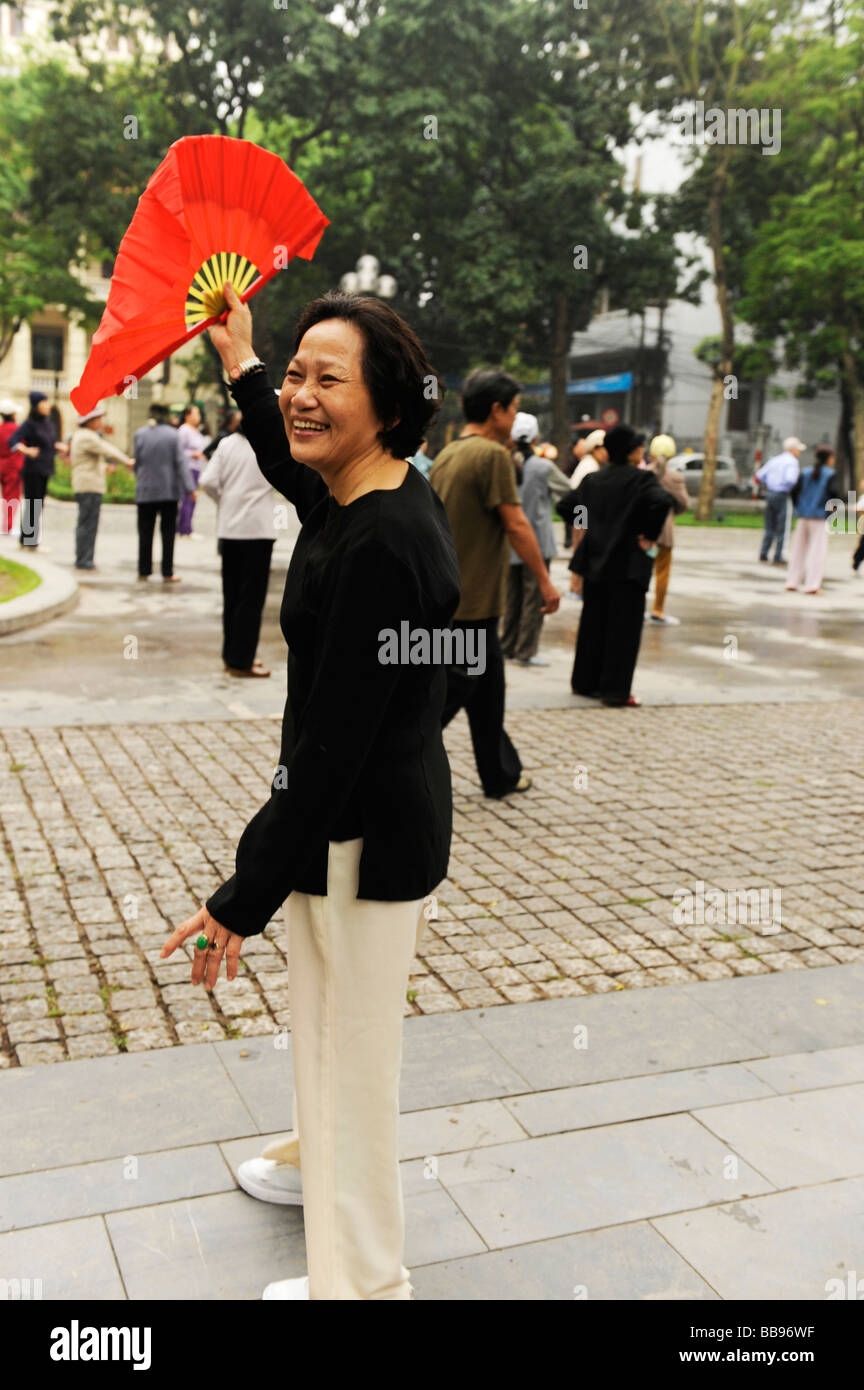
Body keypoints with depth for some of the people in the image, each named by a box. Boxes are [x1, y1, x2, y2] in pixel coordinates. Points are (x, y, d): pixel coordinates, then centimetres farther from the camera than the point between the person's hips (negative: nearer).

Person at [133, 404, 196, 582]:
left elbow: (137, 462, 5)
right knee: (168, 532, 4)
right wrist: (190, 487, -10)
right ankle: (167, 574, 4)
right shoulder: (173, 434, -5)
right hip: (169, 491, -1)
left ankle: (144, 572, 10)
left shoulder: (140, 434, -1)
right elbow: (181, 462, -9)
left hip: (145, 491, 1)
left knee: (145, 532, 8)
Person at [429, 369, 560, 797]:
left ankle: (501, 774, 29)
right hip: (472, 598, -9)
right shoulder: (492, 454, -15)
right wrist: (545, 581, -8)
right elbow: (516, 524, -16)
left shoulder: (447, 454, 11)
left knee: (487, 683, 18)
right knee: (448, 693, -5)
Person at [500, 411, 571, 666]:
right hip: (537, 542, -4)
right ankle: (525, 652, 4)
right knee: (533, 597, 2)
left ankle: (508, 646, 22)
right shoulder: (544, 467, -12)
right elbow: (568, 490, 2)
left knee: (512, 596, 15)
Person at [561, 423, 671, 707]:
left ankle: (585, 682, 22)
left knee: (593, 623, 15)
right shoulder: (641, 478, -10)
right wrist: (649, 536, -14)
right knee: (624, 626, 0)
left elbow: (565, 504, 13)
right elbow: (661, 501, -27)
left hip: (594, 560, 6)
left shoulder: (593, 479, 8)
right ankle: (615, 690, 1)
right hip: (627, 564, -6)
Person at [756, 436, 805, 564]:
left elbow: (760, 475, 13)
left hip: (769, 493, 7)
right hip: (782, 496, -7)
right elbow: (790, 479, -24)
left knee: (769, 528, 13)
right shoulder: (792, 462, -9)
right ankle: (778, 557, 1)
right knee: (782, 528, 1)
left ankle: (763, 555, 10)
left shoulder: (775, 460, 13)